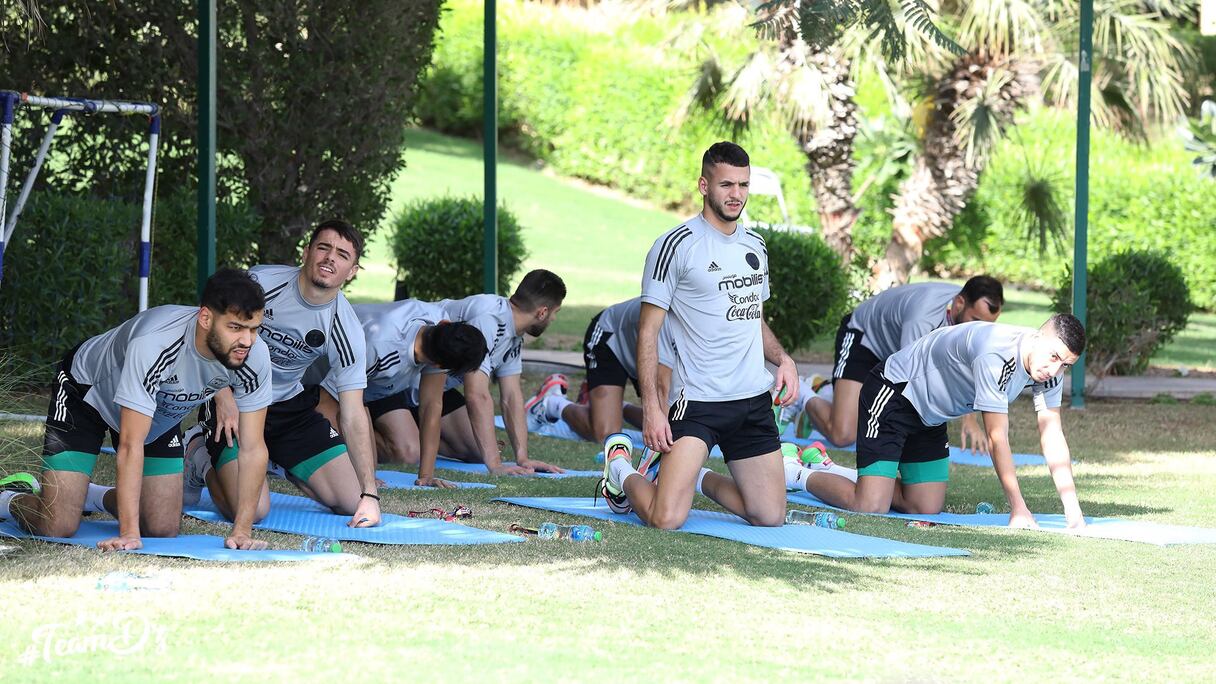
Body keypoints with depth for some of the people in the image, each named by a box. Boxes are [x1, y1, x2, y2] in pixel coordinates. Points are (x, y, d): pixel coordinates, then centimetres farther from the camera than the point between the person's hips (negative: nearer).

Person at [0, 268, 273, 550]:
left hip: (160, 408, 5)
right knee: (57, 527, -15)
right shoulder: (153, 345, -43)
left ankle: (95, 497, 28)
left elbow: (253, 447, -20)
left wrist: (242, 529, -29)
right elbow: (131, 444, -40)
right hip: (87, 391, -5)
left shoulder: (254, 356, -28)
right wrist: (129, 534, -43)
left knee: (163, 528, -1)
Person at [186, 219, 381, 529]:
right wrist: (223, 396, -20)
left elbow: (353, 416, -13)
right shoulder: (261, 282, -21)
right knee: (251, 510, -24)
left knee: (352, 501, -5)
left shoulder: (346, 330, -13)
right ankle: (201, 456, 8)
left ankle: (285, 466, 24)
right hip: (233, 402, -4)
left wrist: (370, 494, -21)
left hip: (291, 406, 4)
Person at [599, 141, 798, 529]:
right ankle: (623, 471, 16)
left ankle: (698, 478, 30)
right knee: (667, 519, -17)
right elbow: (648, 329, -8)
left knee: (770, 517, 6)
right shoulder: (676, 245, -8)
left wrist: (782, 358, 5)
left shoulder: (755, 246, 13)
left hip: (755, 399, 6)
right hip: (698, 401, -6)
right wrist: (651, 407, -16)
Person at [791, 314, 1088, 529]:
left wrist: (1072, 508, -14)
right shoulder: (995, 356, -35)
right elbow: (998, 438, -33)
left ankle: (864, 477, 27)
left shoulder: (1049, 367, -9)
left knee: (927, 508, 6)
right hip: (894, 394, -9)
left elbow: (1052, 436, -6)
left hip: (930, 416, 9)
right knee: (870, 508, -19)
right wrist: (1018, 509, -32)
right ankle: (798, 476, 6)